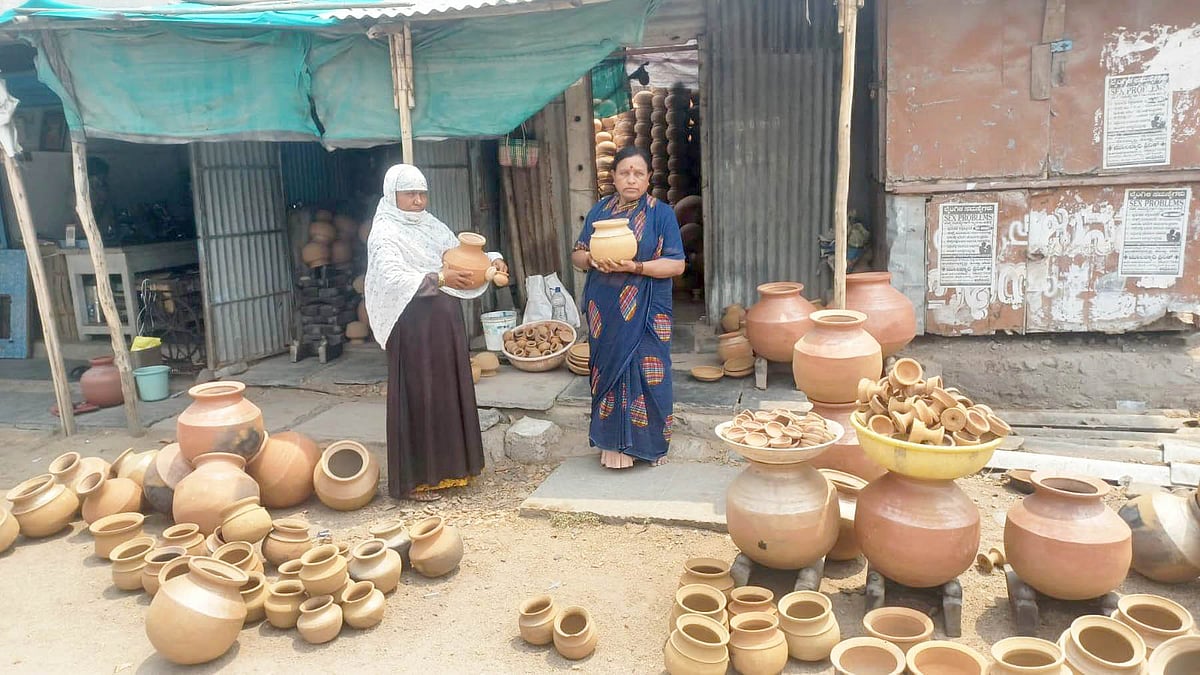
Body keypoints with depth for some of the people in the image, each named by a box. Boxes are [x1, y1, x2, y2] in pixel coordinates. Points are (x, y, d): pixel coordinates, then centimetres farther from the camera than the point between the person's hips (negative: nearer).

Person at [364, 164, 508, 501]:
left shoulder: (433, 227, 13)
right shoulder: (384, 234, -8)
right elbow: (394, 278, -23)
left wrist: (491, 261, -3)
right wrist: (439, 278, -33)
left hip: (445, 322, 7)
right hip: (413, 326, -7)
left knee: (450, 392, 12)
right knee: (417, 396, -2)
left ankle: (446, 467, 26)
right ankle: (417, 478, 8)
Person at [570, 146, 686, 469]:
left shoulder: (661, 213, -1)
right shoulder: (599, 211, 10)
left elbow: (676, 264, -7)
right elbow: (577, 254, 13)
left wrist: (635, 266, -21)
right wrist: (591, 259, -11)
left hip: (645, 312, -3)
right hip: (605, 312, 3)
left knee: (644, 372, -3)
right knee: (609, 369, 4)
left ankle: (644, 441, 12)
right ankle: (613, 442, 15)